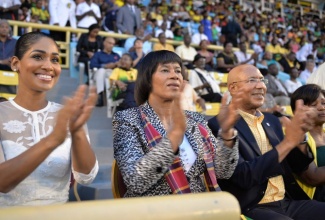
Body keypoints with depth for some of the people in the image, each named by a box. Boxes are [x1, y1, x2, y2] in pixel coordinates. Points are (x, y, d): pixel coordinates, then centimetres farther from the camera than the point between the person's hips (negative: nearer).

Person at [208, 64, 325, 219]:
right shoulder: (219, 125, -10)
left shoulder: (272, 121, 12)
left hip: (289, 202, 7)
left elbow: (297, 167, 14)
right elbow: (244, 176, -18)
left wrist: (300, 134, -5)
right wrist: (289, 141, -17)